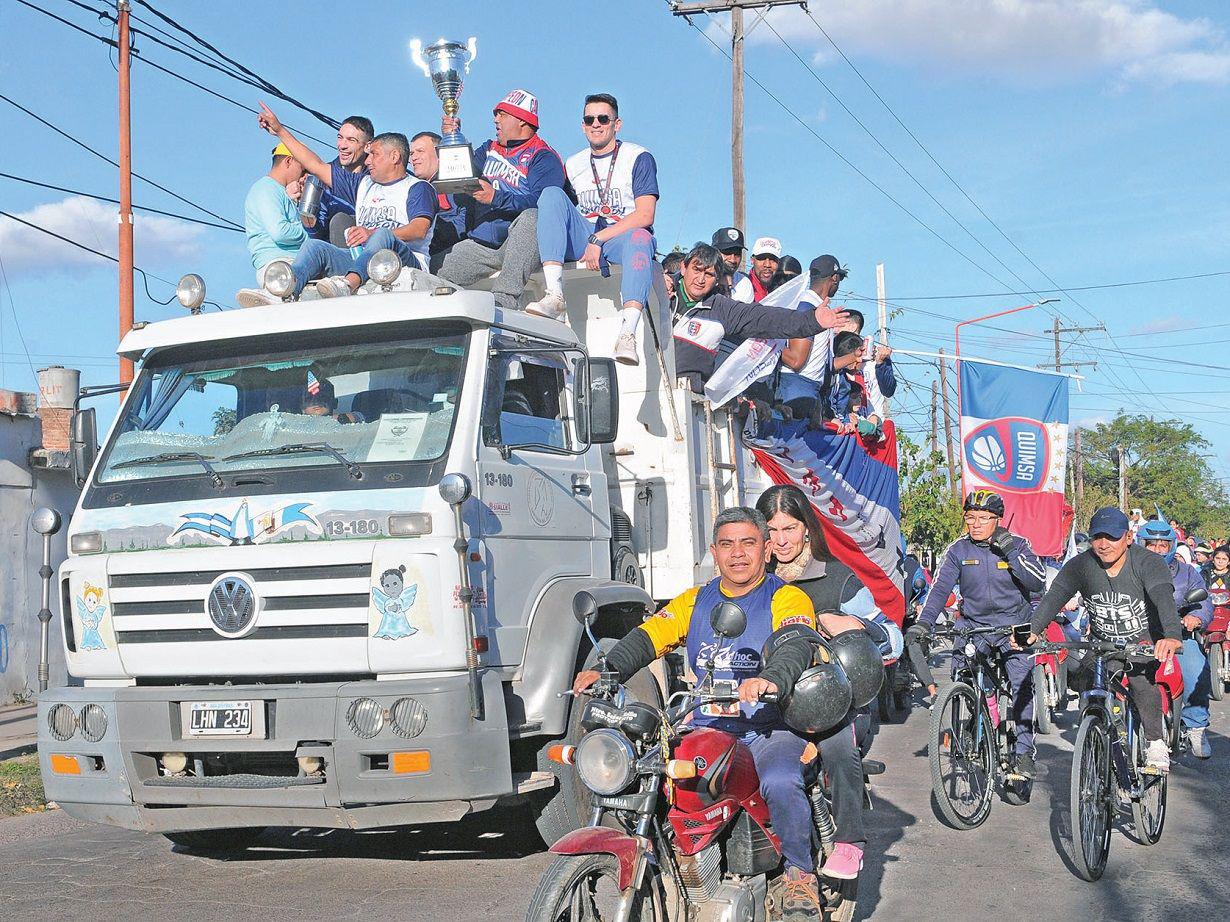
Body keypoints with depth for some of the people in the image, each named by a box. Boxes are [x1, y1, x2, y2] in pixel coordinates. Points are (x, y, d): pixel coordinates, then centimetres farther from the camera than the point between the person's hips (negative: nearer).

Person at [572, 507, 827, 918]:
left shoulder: (786, 598, 2)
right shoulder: (694, 601, 17)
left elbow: (797, 645, -18)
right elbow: (647, 637, 4)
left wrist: (771, 678, -42)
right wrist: (606, 670, -16)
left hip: (770, 731, -5)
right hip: (705, 730, 5)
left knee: (780, 782, -34)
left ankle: (800, 876, -15)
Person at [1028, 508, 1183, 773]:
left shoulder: (1148, 563, -19)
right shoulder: (1080, 565, -9)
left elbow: (1164, 598, -36)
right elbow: (1054, 597, -19)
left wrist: (1173, 637, -54)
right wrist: (1032, 629, -36)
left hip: (1147, 642, -4)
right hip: (1102, 645, 4)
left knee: (1141, 677, -31)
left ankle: (1156, 744, -17)